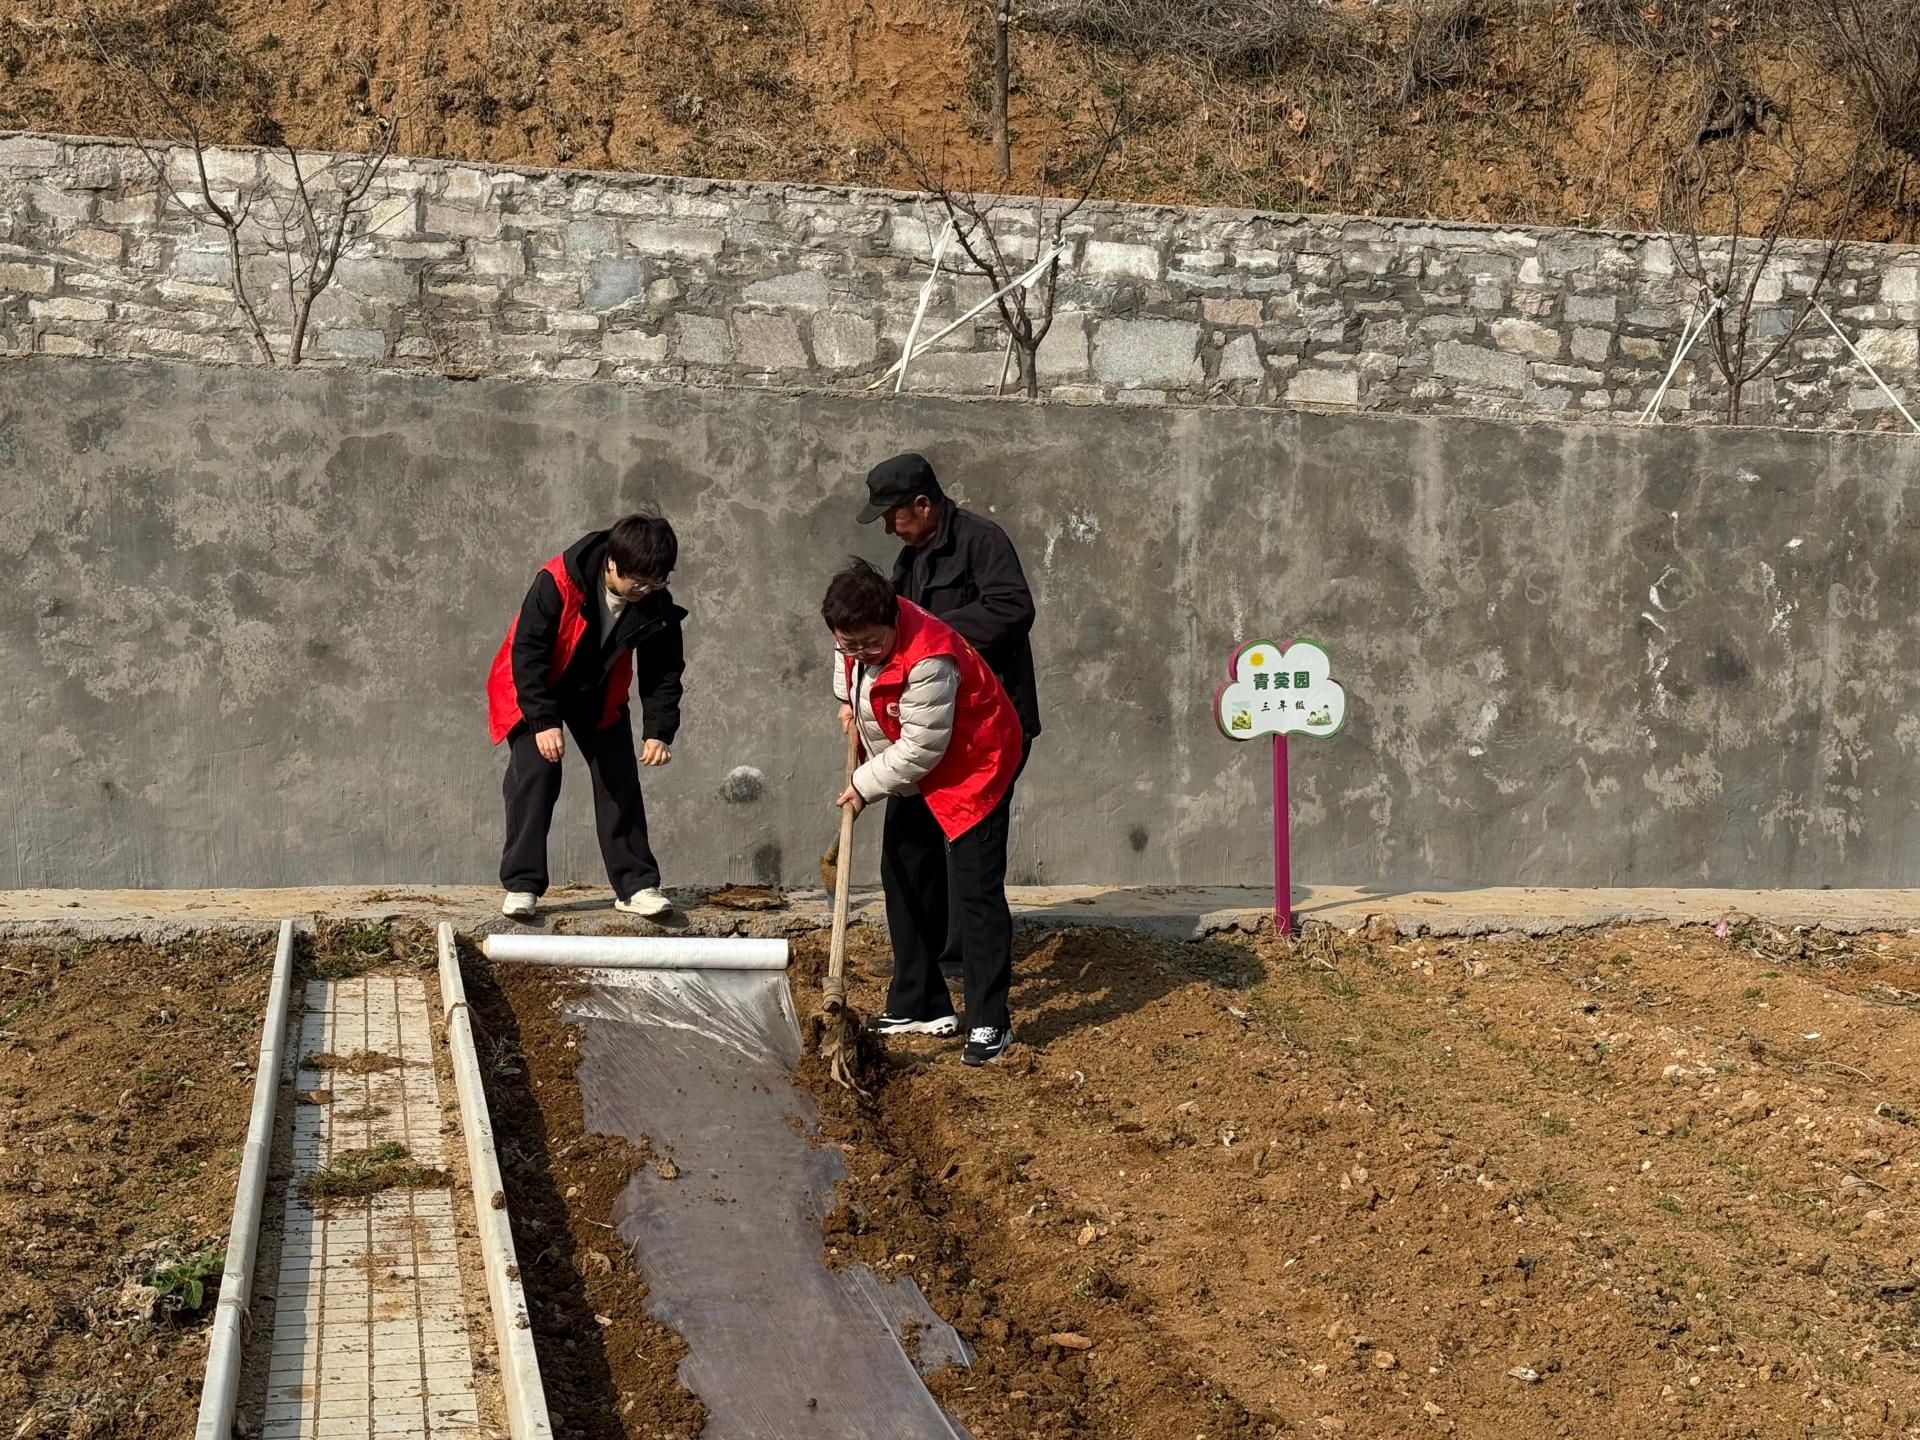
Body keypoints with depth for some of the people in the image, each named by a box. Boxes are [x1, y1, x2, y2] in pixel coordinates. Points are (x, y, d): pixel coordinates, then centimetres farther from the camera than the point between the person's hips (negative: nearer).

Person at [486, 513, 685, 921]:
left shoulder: (657, 604, -19)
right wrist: (543, 722, -32)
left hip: (599, 697, 4)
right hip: (533, 691, -4)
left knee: (620, 781, -3)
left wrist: (659, 731, -18)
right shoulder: (556, 582, -32)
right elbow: (527, 651, -28)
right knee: (535, 775, -15)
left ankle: (637, 885, 3)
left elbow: (664, 671, -8)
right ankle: (521, 885, -7)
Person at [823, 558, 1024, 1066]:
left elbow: (921, 748, -31)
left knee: (974, 888, -12)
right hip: (914, 774, 9)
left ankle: (989, 1023, -7)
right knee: (905, 881, 12)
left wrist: (866, 786, -21)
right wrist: (848, 699, 4)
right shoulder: (861, 633, -10)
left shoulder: (928, 660, -36)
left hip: (973, 767, -9)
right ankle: (919, 1006, 23)